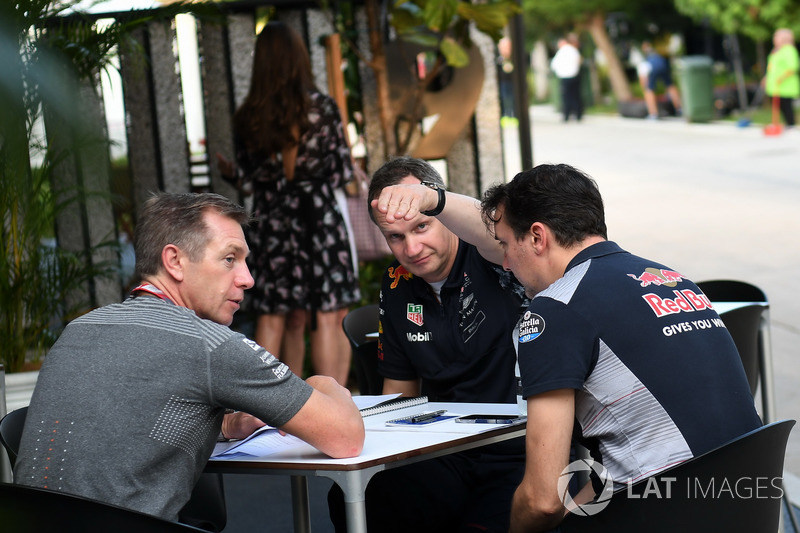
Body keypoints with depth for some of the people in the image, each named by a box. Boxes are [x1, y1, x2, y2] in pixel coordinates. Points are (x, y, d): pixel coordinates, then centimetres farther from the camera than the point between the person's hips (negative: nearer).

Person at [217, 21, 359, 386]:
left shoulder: (248, 118, 1)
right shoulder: (321, 107, -6)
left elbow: (247, 180, 3)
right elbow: (343, 172, -4)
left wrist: (228, 169, 24)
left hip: (271, 224, 3)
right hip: (320, 218, -3)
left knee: (272, 317, 9)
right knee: (327, 316, -1)